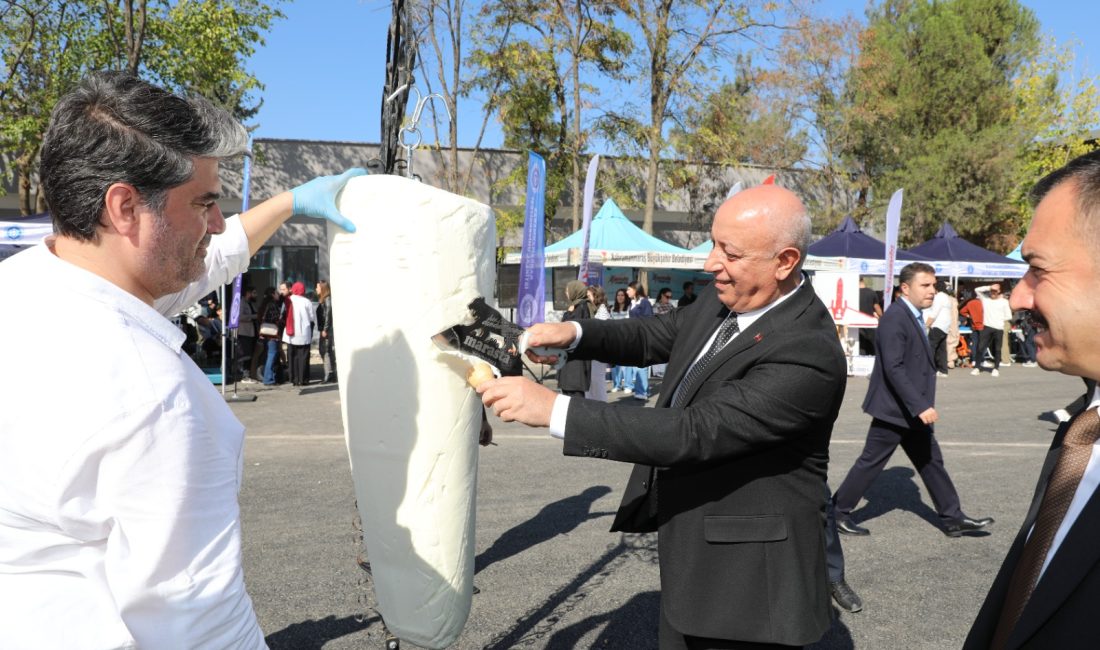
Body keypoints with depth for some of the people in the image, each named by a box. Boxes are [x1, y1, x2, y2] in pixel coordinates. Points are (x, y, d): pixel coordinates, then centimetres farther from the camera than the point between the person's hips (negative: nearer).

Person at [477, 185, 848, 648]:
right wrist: (574, 333, -6)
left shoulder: (809, 354, -28)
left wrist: (553, 408, -33)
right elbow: (654, 337, 14)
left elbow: (694, 433, -33)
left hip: (747, 580, -7)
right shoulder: (721, 298, -2)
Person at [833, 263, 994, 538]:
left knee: (931, 461, 15)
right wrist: (920, 406, -28)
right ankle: (837, 512, 11)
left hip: (913, 409, 10)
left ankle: (953, 518, 24)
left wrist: (922, 405, 20)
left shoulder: (913, 316, 12)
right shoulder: (894, 317, -20)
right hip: (894, 409, -10)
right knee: (871, 463, 0)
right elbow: (893, 368, -26)